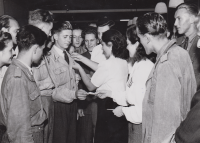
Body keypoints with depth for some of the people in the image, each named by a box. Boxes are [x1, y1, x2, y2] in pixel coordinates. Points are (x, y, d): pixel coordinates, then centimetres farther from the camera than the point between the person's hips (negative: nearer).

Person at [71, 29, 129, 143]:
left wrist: (79, 68, 7)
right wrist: (83, 59, 20)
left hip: (108, 109, -7)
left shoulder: (107, 64, -18)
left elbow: (90, 86, -6)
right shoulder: (124, 62, 4)